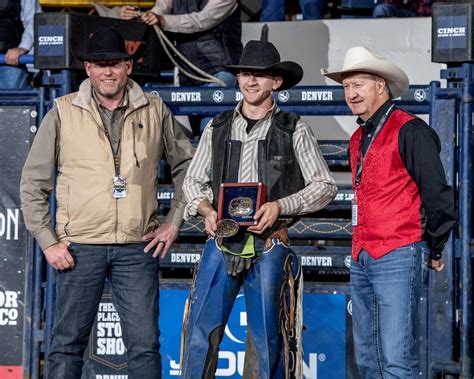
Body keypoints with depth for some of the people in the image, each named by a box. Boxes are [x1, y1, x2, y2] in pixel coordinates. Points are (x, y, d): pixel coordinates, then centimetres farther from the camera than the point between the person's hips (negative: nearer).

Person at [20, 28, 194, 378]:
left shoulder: (155, 111, 6)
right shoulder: (64, 113, 2)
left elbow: (186, 165, 17)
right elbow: (33, 182, 6)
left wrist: (175, 221, 8)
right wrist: (47, 241, -1)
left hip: (138, 247, 1)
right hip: (79, 247, -1)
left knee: (145, 346, 2)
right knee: (68, 344, 2)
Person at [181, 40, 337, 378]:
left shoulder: (294, 131, 3)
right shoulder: (218, 129, 11)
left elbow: (325, 186, 2)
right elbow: (192, 181, 16)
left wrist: (280, 206, -12)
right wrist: (207, 210, -4)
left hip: (269, 245, -2)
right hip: (222, 242, 2)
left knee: (266, 339, 2)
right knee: (201, 333, -4)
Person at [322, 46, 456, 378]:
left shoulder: (409, 131, -10)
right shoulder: (359, 138, 17)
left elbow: (438, 194, -10)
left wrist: (435, 252, -2)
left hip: (398, 259, -9)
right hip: (362, 260, 9)